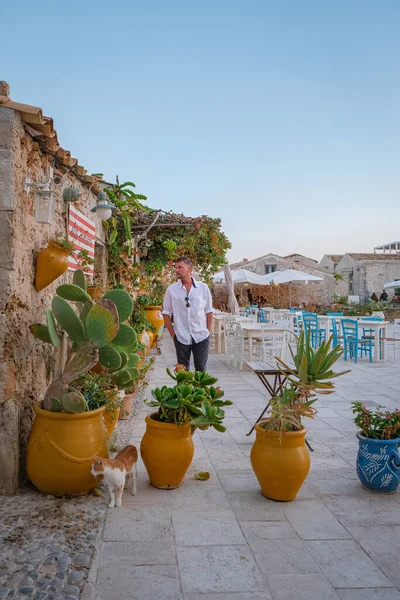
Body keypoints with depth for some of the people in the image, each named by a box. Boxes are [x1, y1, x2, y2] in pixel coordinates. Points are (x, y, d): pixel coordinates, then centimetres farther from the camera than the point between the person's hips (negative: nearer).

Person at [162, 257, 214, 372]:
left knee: (201, 369, 8)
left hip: (202, 336, 0)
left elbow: (209, 311, 7)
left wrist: (209, 332, 1)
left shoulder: (203, 287, 2)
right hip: (181, 337, 0)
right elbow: (166, 313, 5)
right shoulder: (171, 289, 1)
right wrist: (172, 334, 0)